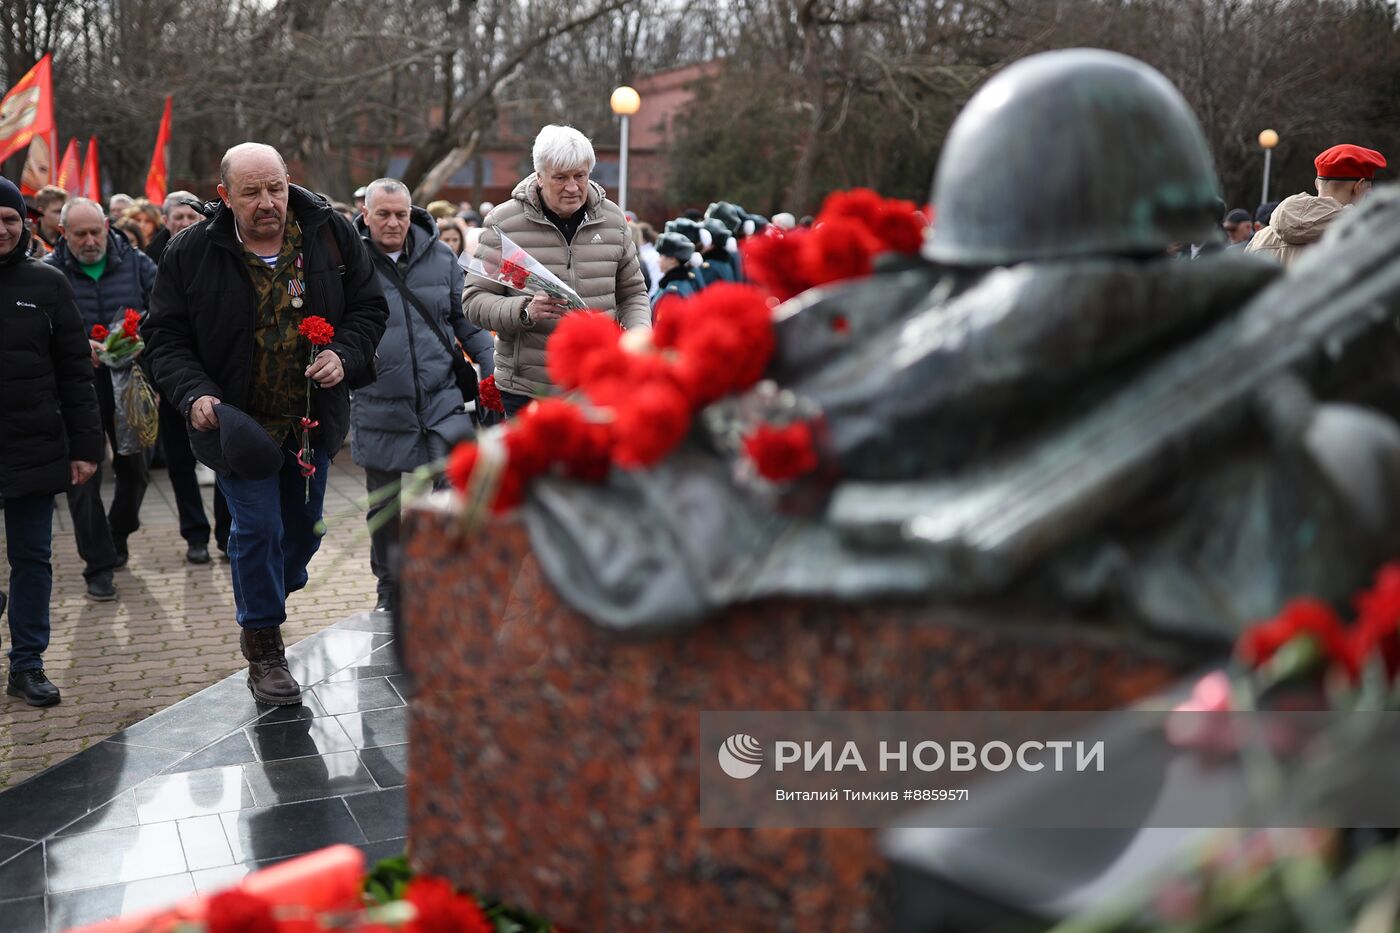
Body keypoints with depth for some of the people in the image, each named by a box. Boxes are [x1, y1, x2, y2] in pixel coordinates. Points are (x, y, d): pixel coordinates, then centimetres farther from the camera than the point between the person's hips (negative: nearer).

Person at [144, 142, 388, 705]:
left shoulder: (331, 235, -5)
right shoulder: (190, 253, -10)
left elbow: (369, 308, 4)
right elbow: (165, 337, -4)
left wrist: (345, 356, -15)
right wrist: (194, 394, -20)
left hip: (313, 419, 3)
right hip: (238, 419, -3)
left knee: (304, 527, 16)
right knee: (258, 527, -7)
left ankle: (265, 602, 44)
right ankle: (263, 647, 12)